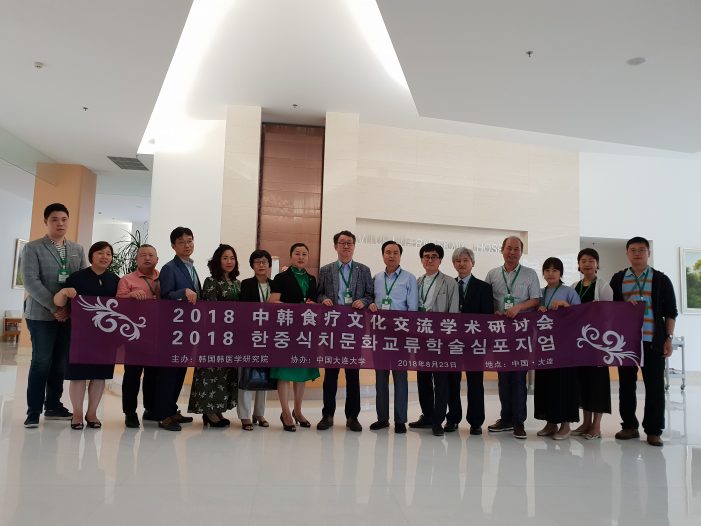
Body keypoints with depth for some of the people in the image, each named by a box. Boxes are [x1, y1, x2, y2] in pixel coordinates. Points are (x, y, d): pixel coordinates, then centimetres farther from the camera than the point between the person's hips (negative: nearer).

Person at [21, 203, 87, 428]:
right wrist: (54, 307, -16)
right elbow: (31, 282, -11)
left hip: (70, 315, 4)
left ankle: (53, 406, 22)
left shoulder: (78, 250, 11)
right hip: (42, 314, -4)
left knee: (61, 363, 9)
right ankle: (34, 411, 9)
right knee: (41, 362, -1)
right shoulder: (32, 248, -1)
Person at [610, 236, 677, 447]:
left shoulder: (661, 279, 4)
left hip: (652, 341, -2)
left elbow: (670, 311, 3)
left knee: (654, 385, 1)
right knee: (626, 384, 7)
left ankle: (654, 431, 9)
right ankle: (629, 426, 18)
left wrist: (669, 338, -4)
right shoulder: (618, 279, 10)